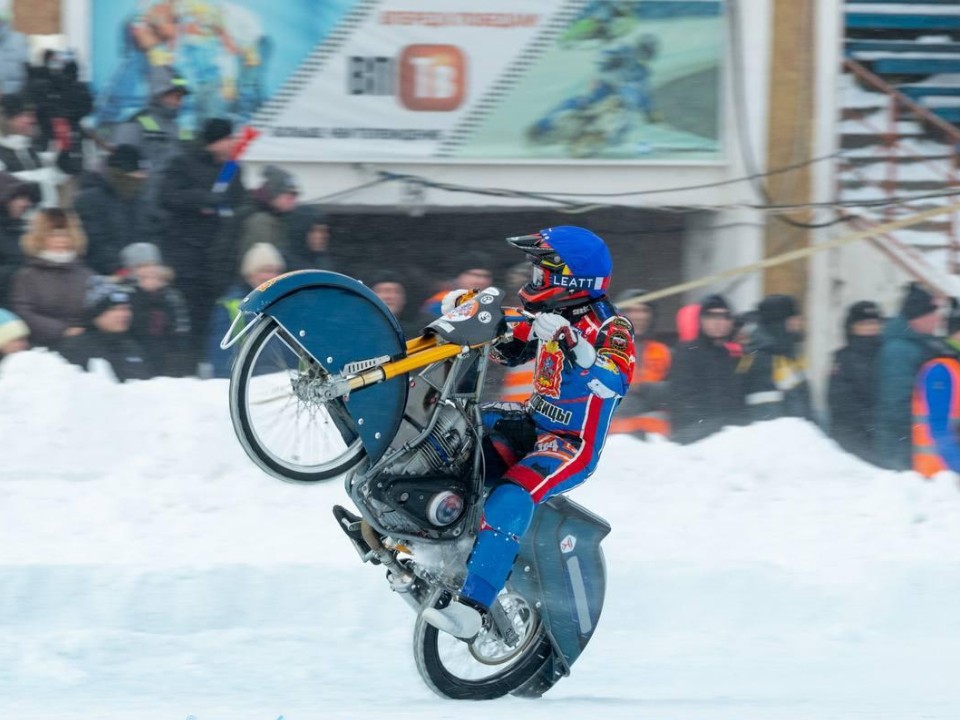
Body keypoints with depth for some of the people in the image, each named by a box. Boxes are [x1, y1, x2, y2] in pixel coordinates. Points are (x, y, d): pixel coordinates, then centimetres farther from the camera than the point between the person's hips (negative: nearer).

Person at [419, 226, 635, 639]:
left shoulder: (610, 329, -15)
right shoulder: (550, 320, 9)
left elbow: (615, 381, -34)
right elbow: (507, 348, 23)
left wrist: (570, 342, -46)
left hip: (573, 445, -9)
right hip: (532, 424, 9)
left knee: (511, 499, -34)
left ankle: (472, 608, -42)